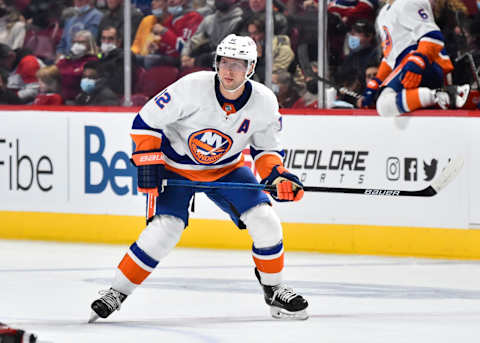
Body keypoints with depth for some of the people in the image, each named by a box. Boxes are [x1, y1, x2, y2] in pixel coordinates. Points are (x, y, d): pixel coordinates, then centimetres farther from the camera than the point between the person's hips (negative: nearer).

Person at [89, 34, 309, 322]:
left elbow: (266, 148, 1)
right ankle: (117, 292, -7)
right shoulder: (192, 88, -27)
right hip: (174, 166, -3)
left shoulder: (264, 102, -16)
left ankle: (274, 289, 12)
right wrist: (148, 164, -23)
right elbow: (146, 122, -18)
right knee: (164, 230, -21)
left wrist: (278, 176, -17)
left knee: (265, 222, -10)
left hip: (226, 168, 4)